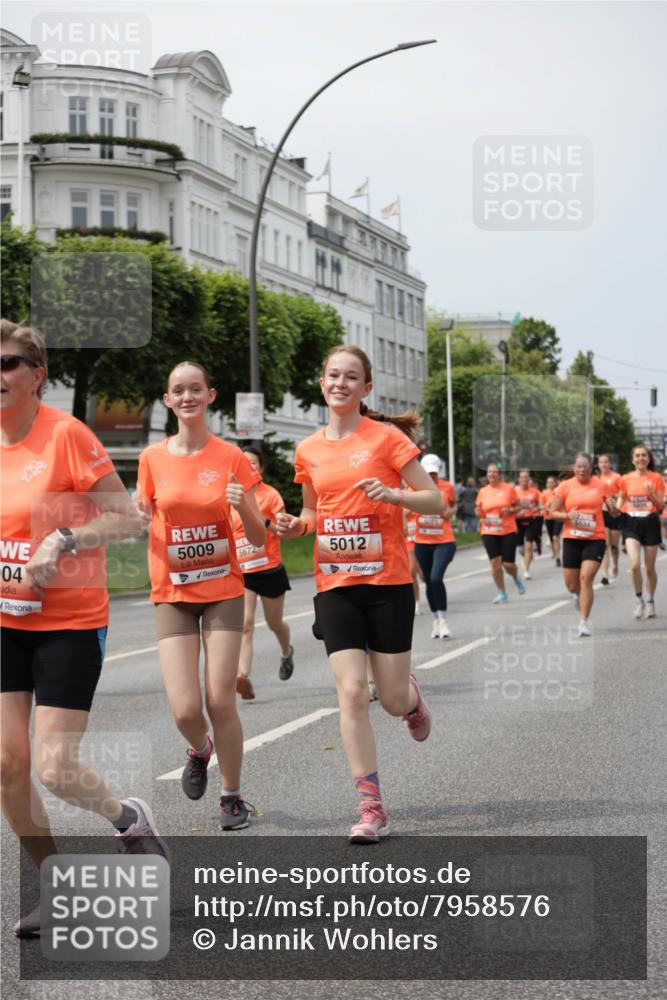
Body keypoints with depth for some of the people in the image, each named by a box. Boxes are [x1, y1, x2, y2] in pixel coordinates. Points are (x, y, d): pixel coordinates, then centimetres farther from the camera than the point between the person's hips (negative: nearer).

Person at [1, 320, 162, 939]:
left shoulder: (65, 434, -15)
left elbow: (127, 518, -15)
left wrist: (63, 541, -27)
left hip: (70, 624, -5)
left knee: (54, 768, -9)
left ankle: (130, 819, 24)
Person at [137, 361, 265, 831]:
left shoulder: (231, 457, -3)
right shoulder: (153, 458, 1)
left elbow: (259, 538, -1)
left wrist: (243, 507, -22)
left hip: (223, 591, -1)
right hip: (172, 596, 1)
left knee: (220, 701, -5)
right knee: (185, 710, -9)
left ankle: (233, 796, 16)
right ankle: (200, 749, 27)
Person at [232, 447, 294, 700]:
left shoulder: (270, 494, -5)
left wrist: (266, 522, -23)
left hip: (270, 569, -2)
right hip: (242, 572, 2)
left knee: (275, 623, 15)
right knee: (245, 624, -16)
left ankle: (286, 653, 48)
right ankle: (243, 676, -27)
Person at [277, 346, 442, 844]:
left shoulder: (386, 437, -5)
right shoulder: (308, 450, 7)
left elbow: (435, 500, -5)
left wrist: (393, 494, -23)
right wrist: (296, 525, 0)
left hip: (388, 582, -2)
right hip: (335, 583, 3)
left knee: (392, 700, 2)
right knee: (352, 691, -9)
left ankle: (412, 696, 42)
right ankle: (371, 808, -2)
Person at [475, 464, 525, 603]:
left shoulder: (509, 488, -1)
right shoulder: (483, 491, 6)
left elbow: (518, 506, 6)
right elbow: (478, 509, 16)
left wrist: (511, 510, -15)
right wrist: (479, 513, -8)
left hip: (508, 531, -2)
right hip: (489, 533, 2)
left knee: (508, 564, -4)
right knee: (495, 563, -4)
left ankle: (516, 577, 33)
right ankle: (502, 593, 9)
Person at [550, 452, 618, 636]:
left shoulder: (601, 486, 1)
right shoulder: (565, 486, 1)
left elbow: (613, 512, 9)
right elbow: (553, 512, 5)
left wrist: (612, 507, -15)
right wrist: (567, 515, -15)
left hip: (595, 539, -2)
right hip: (572, 539, 2)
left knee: (586, 578, -17)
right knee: (571, 585, 8)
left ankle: (584, 622, -12)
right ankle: (578, 594, 46)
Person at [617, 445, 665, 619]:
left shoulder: (656, 478, -1)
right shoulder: (626, 479, 3)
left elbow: (661, 506, -1)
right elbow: (620, 502, 14)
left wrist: (651, 493, -18)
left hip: (650, 522, 0)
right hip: (631, 523, 0)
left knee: (650, 568, 7)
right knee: (635, 564, -18)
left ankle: (650, 602, 28)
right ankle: (639, 600, 2)